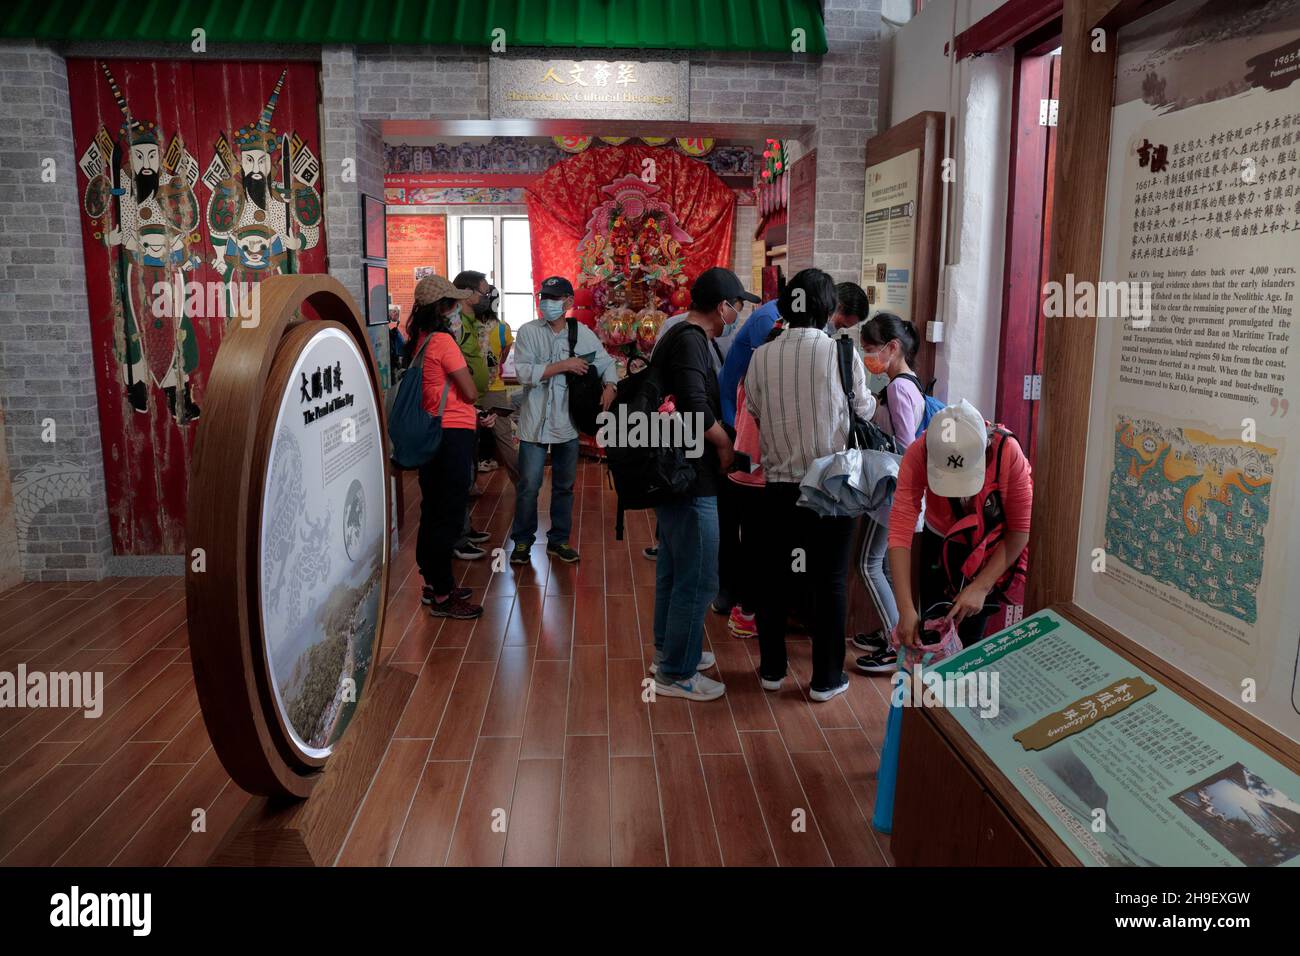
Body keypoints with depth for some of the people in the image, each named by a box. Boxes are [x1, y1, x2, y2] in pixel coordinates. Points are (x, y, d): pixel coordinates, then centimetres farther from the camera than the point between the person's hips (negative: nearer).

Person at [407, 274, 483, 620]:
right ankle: (442, 597, 4)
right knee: (449, 513, -3)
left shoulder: (419, 340, 9)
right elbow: (471, 393, -15)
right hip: (453, 434, -9)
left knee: (433, 509, 16)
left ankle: (434, 582, 28)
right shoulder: (443, 341, -16)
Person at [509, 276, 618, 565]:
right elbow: (524, 373, -16)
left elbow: (606, 363, 10)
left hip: (567, 422, 3)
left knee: (565, 486, 13)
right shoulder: (529, 332, -5)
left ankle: (558, 540, 28)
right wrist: (563, 365, -20)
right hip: (535, 422, -3)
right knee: (528, 486, 1)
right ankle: (522, 541, 18)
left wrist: (609, 386, -10)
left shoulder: (582, 333, 2)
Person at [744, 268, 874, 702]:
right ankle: (826, 678, 18)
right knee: (830, 581, 9)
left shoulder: (761, 357, -6)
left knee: (774, 577, 15)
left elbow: (754, 411, 4)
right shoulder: (841, 353, -11)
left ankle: (772, 669, 26)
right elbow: (865, 410, 3)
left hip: (779, 484, 2)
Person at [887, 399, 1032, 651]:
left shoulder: (1008, 452, -32)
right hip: (940, 545, 1)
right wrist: (906, 610, -38)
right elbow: (900, 530, -33)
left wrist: (981, 587, -28)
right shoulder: (917, 454, -31)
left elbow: (1020, 528, -22)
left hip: (991, 550, -1)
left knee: (967, 637, -3)